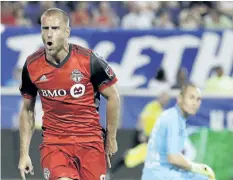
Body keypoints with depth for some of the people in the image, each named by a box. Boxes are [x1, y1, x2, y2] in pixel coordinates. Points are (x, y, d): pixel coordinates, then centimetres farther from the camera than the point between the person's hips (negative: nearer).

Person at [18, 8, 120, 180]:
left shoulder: (89, 60, -10)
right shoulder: (32, 66, -2)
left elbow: (113, 97, 2)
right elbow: (27, 110, 11)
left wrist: (111, 139, 6)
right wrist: (24, 153, 8)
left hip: (90, 140, 0)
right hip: (53, 142, 0)